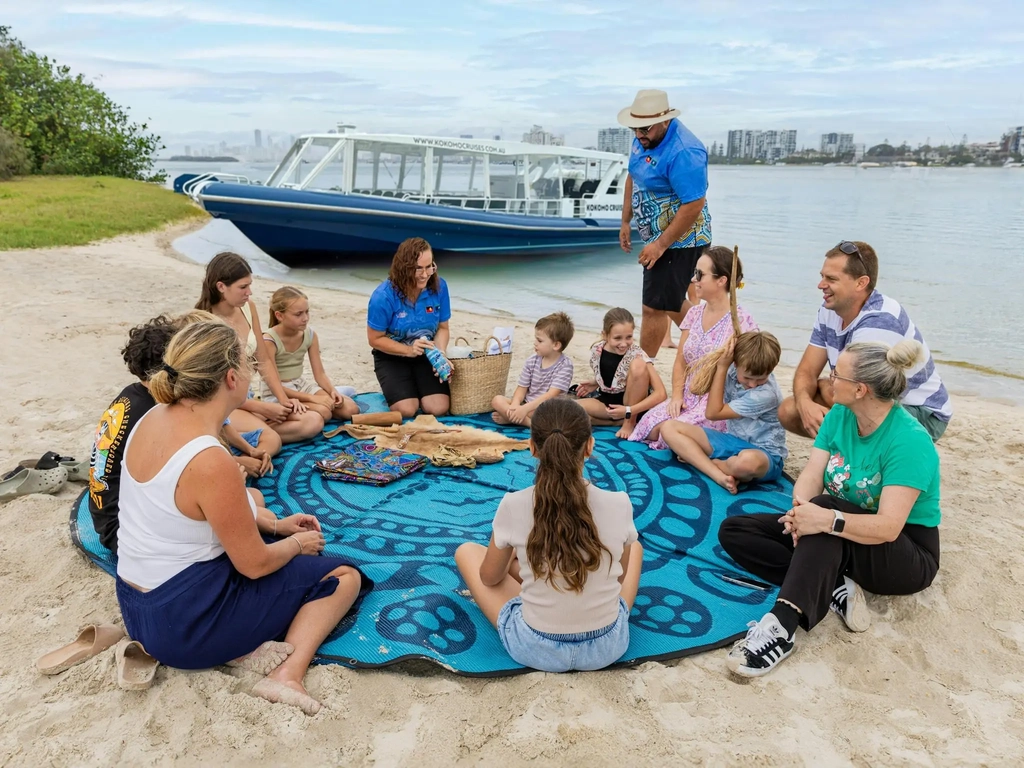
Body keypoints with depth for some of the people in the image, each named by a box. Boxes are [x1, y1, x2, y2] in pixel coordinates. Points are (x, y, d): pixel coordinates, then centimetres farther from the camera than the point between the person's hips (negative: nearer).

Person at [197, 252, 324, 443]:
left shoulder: (247, 308, 1)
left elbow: (263, 361, 8)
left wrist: (283, 399, -3)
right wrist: (263, 408, -15)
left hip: (246, 399, 8)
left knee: (313, 421, -8)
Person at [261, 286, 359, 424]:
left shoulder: (310, 334, -4)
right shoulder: (269, 340, -21)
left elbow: (320, 373, 0)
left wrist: (332, 391, -21)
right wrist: (312, 398, -27)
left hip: (301, 385, 7)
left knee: (351, 409, -8)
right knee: (323, 413, -31)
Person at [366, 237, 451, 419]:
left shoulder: (439, 286, -14)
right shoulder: (383, 296, -23)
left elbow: (442, 328, -3)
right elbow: (375, 339, -13)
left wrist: (440, 354, -23)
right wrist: (409, 350, -26)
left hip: (426, 356, 3)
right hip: (392, 357, -2)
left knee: (438, 408, -15)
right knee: (406, 410, -19)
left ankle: (417, 387, 20)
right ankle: (396, 389, 17)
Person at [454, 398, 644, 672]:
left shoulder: (513, 506, -20)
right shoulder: (619, 504, -17)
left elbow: (490, 577, 0)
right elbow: (621, 575, 3)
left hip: (534, 649, -1)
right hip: (607, 647, 2)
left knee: (466, 551, 19)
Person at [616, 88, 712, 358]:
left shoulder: (683, 152, -27)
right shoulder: (645, 138, 2)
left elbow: (693, 206, -28)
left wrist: (660, 245, -25)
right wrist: (626, 222, 14)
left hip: (679, 241, -10)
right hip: (658, 237, 10)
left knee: (654, 307, -4)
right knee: (670, 300, 22)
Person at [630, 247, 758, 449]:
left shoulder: (740, 321, -13)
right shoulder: (694, 314, 7)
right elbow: (680, 362, 9)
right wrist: (677, 395, -5)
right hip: (689, 398, 6)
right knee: (651, 429, -17)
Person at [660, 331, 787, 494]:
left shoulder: (765, 394, -25)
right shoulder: (734, 370, -7)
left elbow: (713, 412, -17)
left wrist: (722, 367, -17)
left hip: (764, 453, -7)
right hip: (732, 441, 7)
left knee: (747, 461, -47)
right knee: (669, 428, -9)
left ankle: (696, 458, -14)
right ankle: (721, 477, -25)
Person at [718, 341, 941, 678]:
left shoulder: (910, 440, -23)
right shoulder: (839, 416, -2)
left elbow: (888, 527, -31)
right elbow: (811, 477, -10)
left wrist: (826, 519, -47)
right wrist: (801, 510, -33)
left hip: (907, 556, -7)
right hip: (836, 544, 7)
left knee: (826, 508, -38)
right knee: (733, 530, -8)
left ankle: (781, 625, -46)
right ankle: (834, 588, -21)